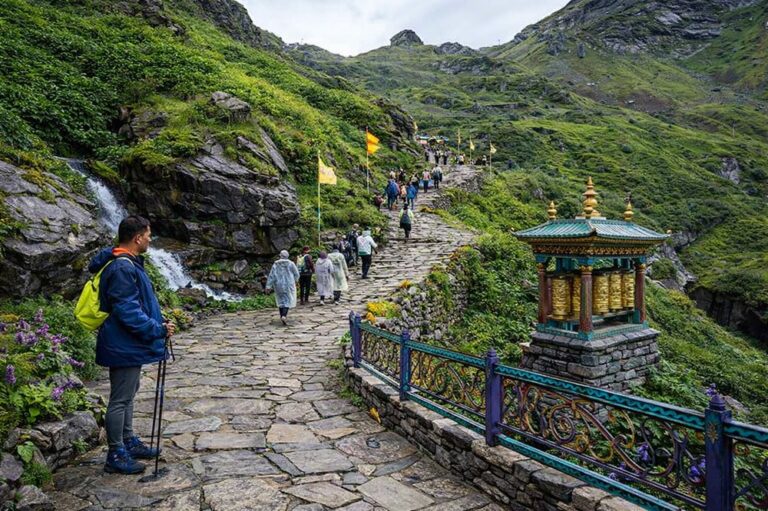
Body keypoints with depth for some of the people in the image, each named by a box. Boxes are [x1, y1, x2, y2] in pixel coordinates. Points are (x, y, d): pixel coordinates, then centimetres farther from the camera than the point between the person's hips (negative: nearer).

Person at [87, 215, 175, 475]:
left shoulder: (129, 263, 11)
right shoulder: (122, 268, -23)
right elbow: (127, 312, -26)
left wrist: (160, 322, 11)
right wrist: (159, 330, -19)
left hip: (129, 345, 11)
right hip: (125, 347, -11)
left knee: (127, 396, 20)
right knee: (120, 400, 2)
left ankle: (129, 443, 34)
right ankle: (116, 456, 15)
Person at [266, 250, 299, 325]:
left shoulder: (275, 265, -2)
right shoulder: (291, 264, -7)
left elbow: (271, 276, -6)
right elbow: (296, 274, -1)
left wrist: (269, 286, -6)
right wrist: (295, 280, 19)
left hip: (278, 285, 3)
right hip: (288, 285, -3)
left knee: (281, 300, 17)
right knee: (288, 300, 1)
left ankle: (282, 316, 22)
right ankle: (284, 316, -18)